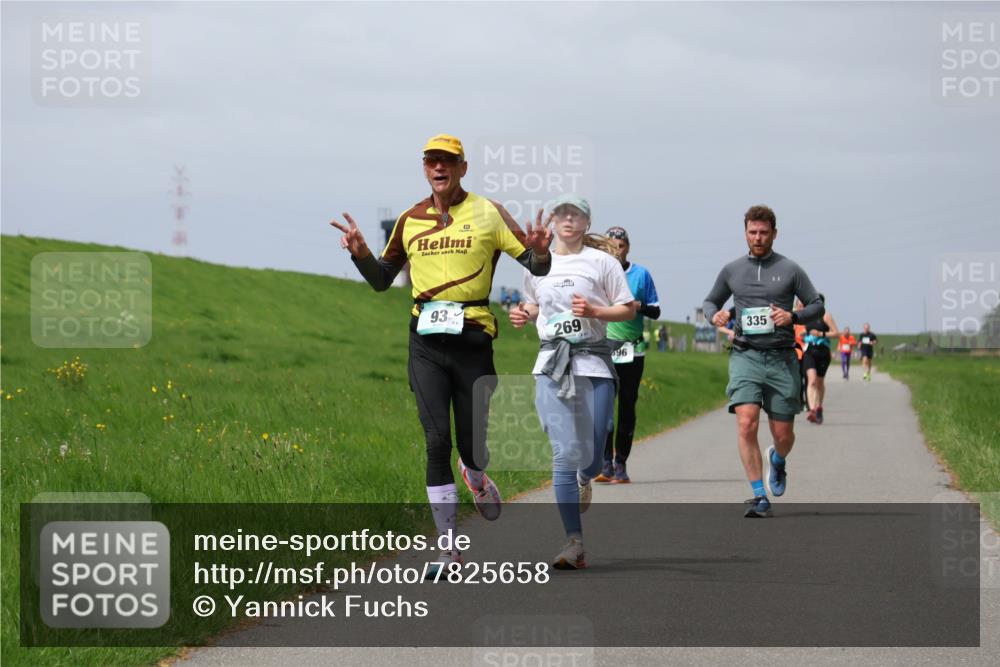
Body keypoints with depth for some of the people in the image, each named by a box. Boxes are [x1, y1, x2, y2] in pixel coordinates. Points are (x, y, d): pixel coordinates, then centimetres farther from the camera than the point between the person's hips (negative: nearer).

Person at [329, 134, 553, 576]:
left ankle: (476, 477, 41)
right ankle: (449, 549, -3)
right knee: (437, 441, -6)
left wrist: (540, 252, -23)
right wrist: (360, 253, 1)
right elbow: (381, 280, 21)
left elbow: (537, 267, 1)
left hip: (472, 340, -2)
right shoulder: (410, 220, 12)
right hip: (426, 343, 2)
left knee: (472, 444, 1)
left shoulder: (488, 214, 3)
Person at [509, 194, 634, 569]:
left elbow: (628, 310, 3)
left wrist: (594, 311, -13)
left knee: (592, 458, -3)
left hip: (594, 362, -1)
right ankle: (574, 544, -9)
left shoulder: (602, 261, 2)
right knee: (565, 453, -9)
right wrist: (523, 315, 5)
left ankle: (583, 481, 37)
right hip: (552, 365, 1)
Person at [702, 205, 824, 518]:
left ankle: (777, 460, 42)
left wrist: (793, 317, -11)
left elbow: (817, 305, 9)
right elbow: (711, 301, 24)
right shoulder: (731, 271, 10)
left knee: (783, 435, 4)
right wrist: (714, 315, 0)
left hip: (781, 358, 0)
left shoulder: (790, 270, 5)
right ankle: (759, 496, -13)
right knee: (746, 423, -19)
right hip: (745, 355, 0)